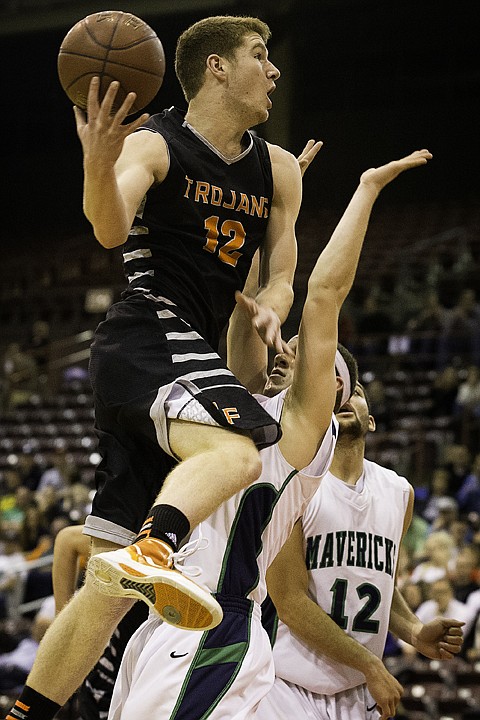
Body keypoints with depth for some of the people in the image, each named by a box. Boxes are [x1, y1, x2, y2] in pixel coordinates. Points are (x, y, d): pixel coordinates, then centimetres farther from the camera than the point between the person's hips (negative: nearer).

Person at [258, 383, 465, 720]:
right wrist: (370, 665, -12)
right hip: (290, 688, -5)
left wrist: (415, 633, 3)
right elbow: (291, 603, -13)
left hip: (358, 693, 5)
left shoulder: (399, 492, 9)